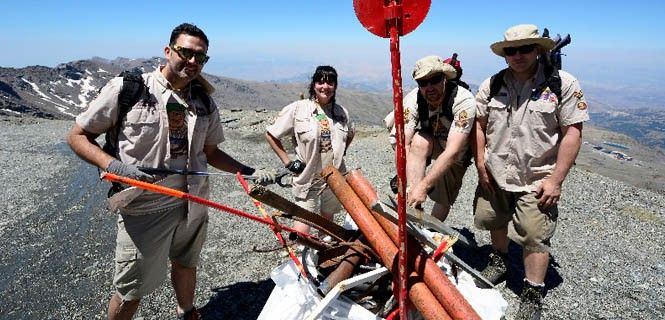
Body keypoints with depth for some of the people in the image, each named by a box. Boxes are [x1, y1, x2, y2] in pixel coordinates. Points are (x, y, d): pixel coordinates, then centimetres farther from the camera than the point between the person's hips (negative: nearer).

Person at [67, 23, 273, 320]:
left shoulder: (205, 103, 3)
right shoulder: (126, 88, -11)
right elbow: (77, 136, -4)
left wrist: (248, 171, -1)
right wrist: (113, 165, -21)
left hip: (193, 203, 5)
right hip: (144, 207, -4)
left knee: (186, 264, 25)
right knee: (130, 291, 7)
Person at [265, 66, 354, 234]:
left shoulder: (341, 112, 1)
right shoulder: (297, 109, -12)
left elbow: (350, 134, 23)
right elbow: (271, 135, -5)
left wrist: (340, 153, 9)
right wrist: (288, 162, -8)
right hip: (307, 178, -4)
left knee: (327, 219, 19)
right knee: (303, 224, -8)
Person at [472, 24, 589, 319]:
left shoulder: (563, 84, -10)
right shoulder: (491, 85, 0)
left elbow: (572, 133, -11)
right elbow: (479, 124, 5)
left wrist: (556, 180, -15)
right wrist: (481, 164, -1)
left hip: (537, 179, -4)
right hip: (495, 174, 4)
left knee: (534, 237, 0)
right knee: (496, 222, 20)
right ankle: (499, 262, 46)